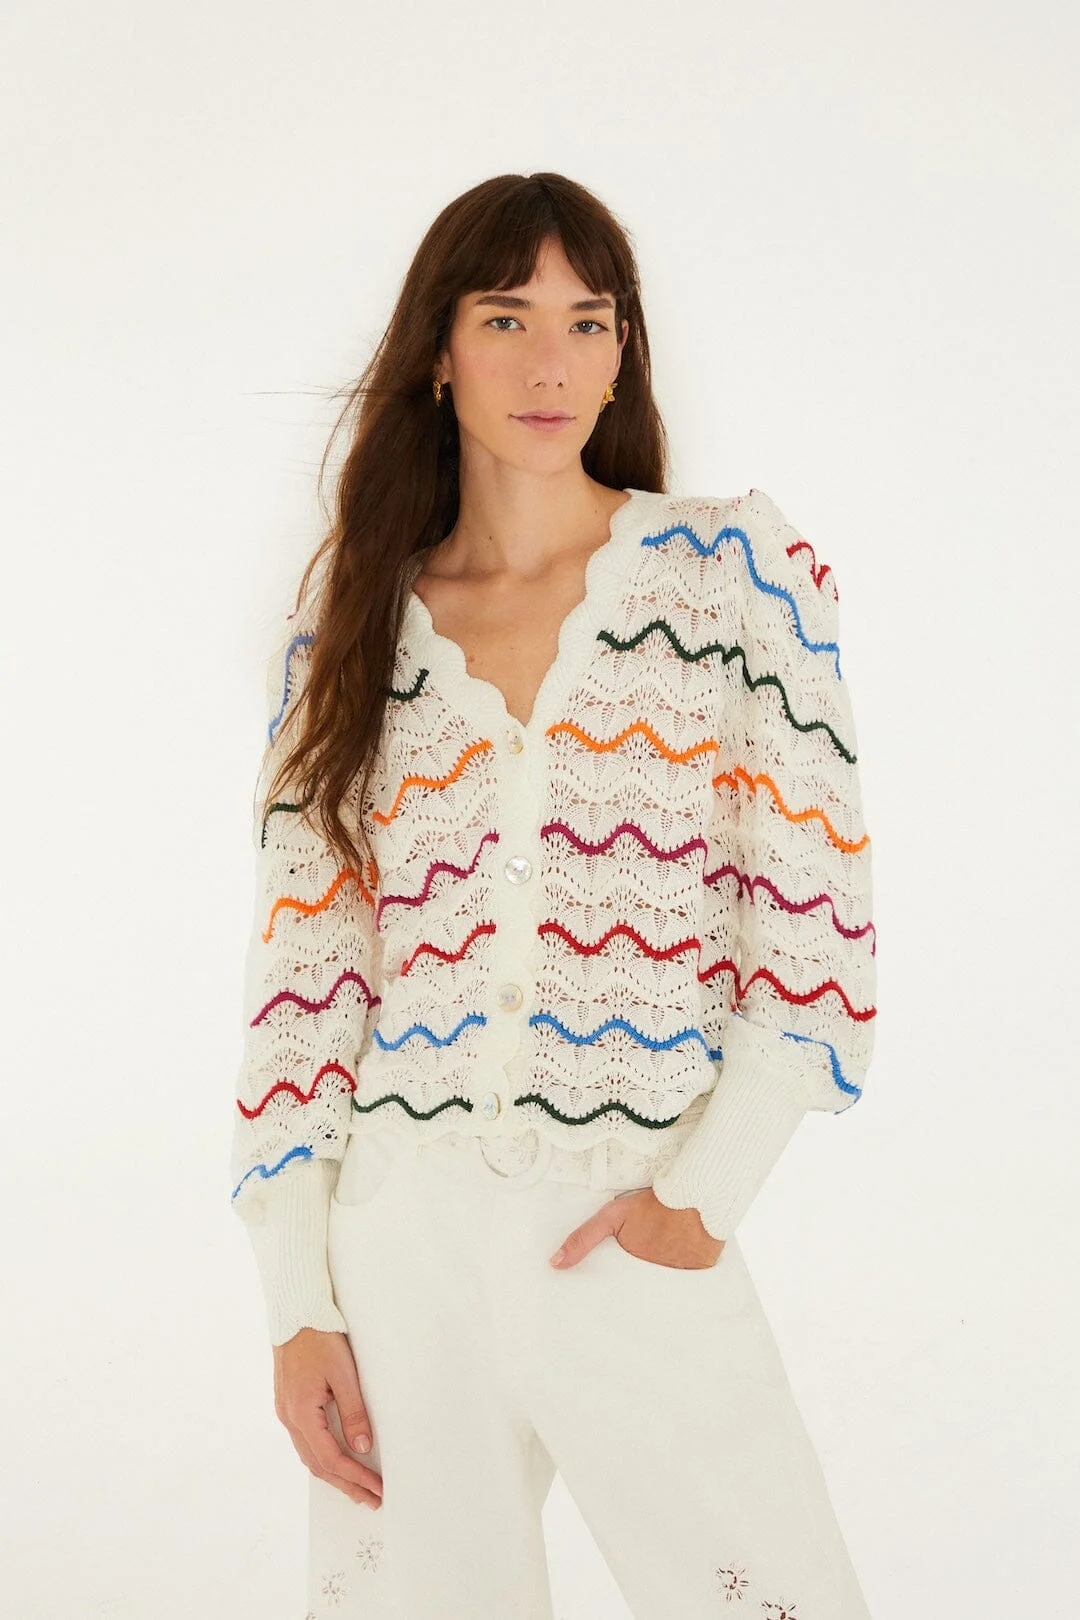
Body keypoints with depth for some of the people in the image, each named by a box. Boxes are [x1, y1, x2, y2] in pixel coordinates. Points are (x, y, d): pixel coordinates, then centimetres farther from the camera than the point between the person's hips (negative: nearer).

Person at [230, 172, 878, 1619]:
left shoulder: (734, 565, 1)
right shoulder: (352, 631, 6)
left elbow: (818, 904, -3)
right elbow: (304, 973, 5)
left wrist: (706, 1190, -10)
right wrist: (296, 1307, 0)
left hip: (644, 1245, -1)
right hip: (405, 1236, 2)